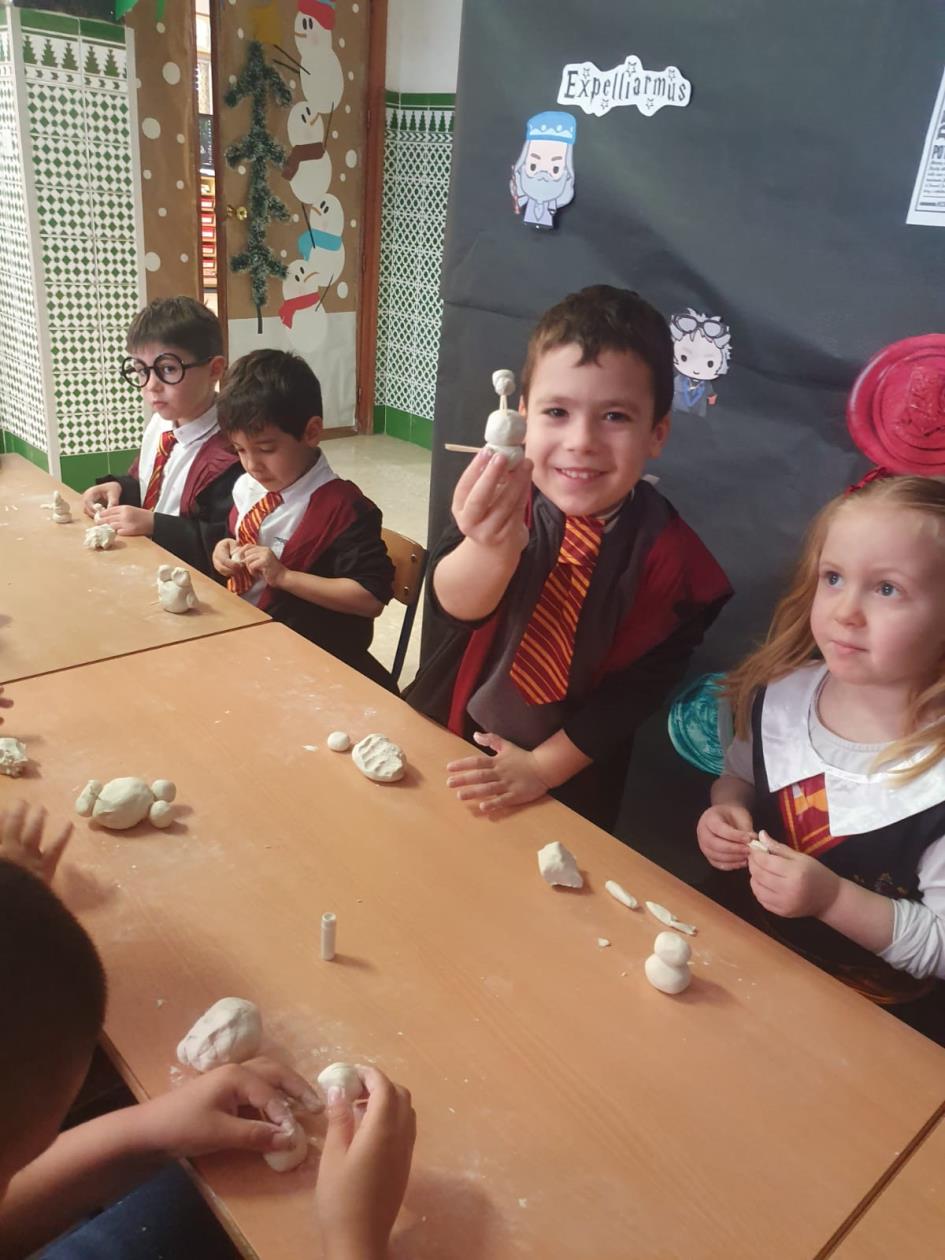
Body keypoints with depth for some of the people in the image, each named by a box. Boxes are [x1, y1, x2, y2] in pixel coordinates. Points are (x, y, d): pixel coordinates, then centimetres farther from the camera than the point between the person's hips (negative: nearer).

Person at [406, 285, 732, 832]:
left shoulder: (668, 554, -19)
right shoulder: (504, 495, -17)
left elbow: (635, 688, -13)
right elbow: (452, 610, -31)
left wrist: (542, 767, -17)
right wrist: (491, 548, -52)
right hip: (446, 733, 2)